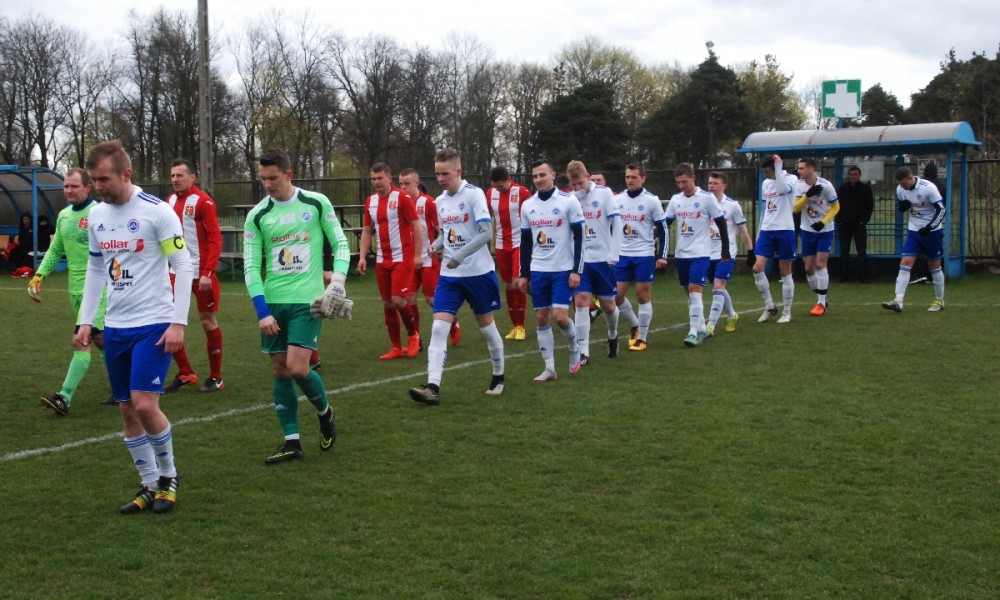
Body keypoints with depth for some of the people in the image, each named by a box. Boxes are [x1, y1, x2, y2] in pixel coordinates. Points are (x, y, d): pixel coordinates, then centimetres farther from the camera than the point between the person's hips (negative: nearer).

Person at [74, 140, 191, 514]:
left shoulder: (156, 211, -11)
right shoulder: (96, 216, 8)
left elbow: (184, 266, -11)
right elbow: (95, 270, 17)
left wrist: (178, 322, -16)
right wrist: (86, 321, 11)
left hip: (154, 324, -6)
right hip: (116, 326, 6)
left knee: (145, 406, -13)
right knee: (127, 410, 7)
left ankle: (168, 477, 11)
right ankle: (150, 486, 19)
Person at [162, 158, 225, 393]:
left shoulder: (203, 201, -9)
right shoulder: (170, 201, 10)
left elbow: (215, 239, -13)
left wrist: (208, 273, -20)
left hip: (201, 273, -6)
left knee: (208, 321, 3)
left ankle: (216, 378, 15)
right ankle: (185, 372, 17)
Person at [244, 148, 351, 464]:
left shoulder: (317, 203, -2)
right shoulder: (256, 215, 3)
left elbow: (340, 244, 4)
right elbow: (251, 267, 2)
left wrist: (338, 280, -13)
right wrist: (262, 312, -6)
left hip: (307, 300, -3)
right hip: (273, 302, 3)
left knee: (297, 368, -14)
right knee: (280, 371, 5)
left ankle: (325, 412, 16)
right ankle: (292, 442, 15)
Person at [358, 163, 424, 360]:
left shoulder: (402, 197, -9)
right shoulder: (370, 201, 9)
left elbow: (416, 226, -8)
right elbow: (367, 231, 15)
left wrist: (418, 254, -13)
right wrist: (362, 257, 6)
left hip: (402, 258, -6)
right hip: (382, 260, 6)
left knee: (398, 300, -13)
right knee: (387, 304, 6)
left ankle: (413, 335, 12)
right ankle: (396, 347, 15)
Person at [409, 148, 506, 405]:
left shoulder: (473, 194, -11)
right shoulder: (440, 201, 9)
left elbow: (487, 233, -18)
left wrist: (460, 256, -24)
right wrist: (436, 245, 0)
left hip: (478, 272, -5)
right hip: (449, 275, 5)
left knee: (486, 323, 9)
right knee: (439, 327, -9)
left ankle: (498, 377, 29)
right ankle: (433, 387, -15)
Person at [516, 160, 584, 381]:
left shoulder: (568, 201, -6)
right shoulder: (527, 205, 6)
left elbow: (579, 237, -6)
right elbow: (525, 242, 13)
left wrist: (576, 270, -11)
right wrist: (524, 274, 10)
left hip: (563, 270, -4)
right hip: (538, 271, 4)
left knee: (559, 316, -13)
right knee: (541, 318, 3)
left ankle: (574, 348, 18)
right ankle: (549, 369, 10)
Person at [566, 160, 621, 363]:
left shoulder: (604, 193, -4)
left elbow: (616, 224, -5)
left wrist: (614, 254, -8)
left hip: (602, 258, -1)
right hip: (579, 259, 1)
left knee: (608, 304, 8)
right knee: (581, 301, -10)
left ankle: (613, 335, 39)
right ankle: (583, 352, -7)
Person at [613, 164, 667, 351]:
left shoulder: (652, 200, -5)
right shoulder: (616, 200, 5)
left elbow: (662, 230, -2)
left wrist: (662, 255, -7)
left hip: (644, 255, -4)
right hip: (622, 255, 4)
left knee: (643, 295, 0)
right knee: (616, 295, 2)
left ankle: (642, 338, 9)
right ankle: (635, 325, 26)